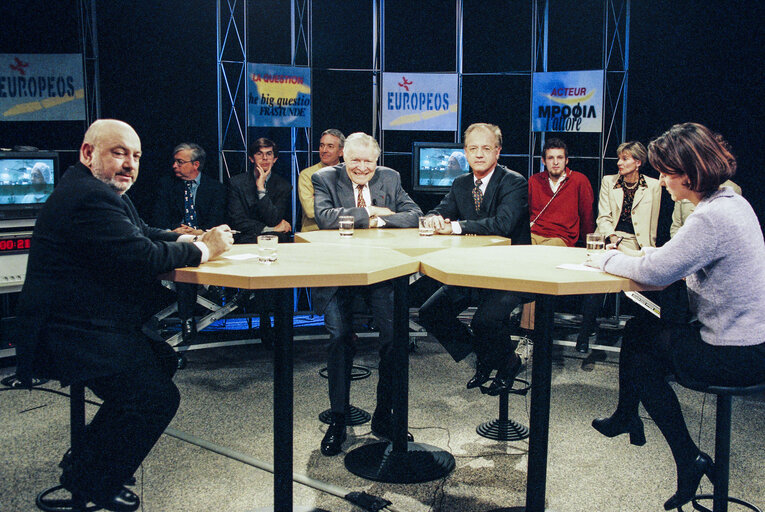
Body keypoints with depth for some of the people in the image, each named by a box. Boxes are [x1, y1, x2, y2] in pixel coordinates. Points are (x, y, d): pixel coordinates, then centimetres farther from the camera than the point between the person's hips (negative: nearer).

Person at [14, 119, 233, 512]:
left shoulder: (102, 191, 15)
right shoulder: (90, 198, -22)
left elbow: (144, 234, 20)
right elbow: (143, 259, -28)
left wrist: (191, 240, 2)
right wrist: (203, 249, -14)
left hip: (86, 325, 12)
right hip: (71, 338, -12)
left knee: (162, 360, 20)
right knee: (158, 396, -14)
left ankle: (88, 453, 28)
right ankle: (90, 478, 8)